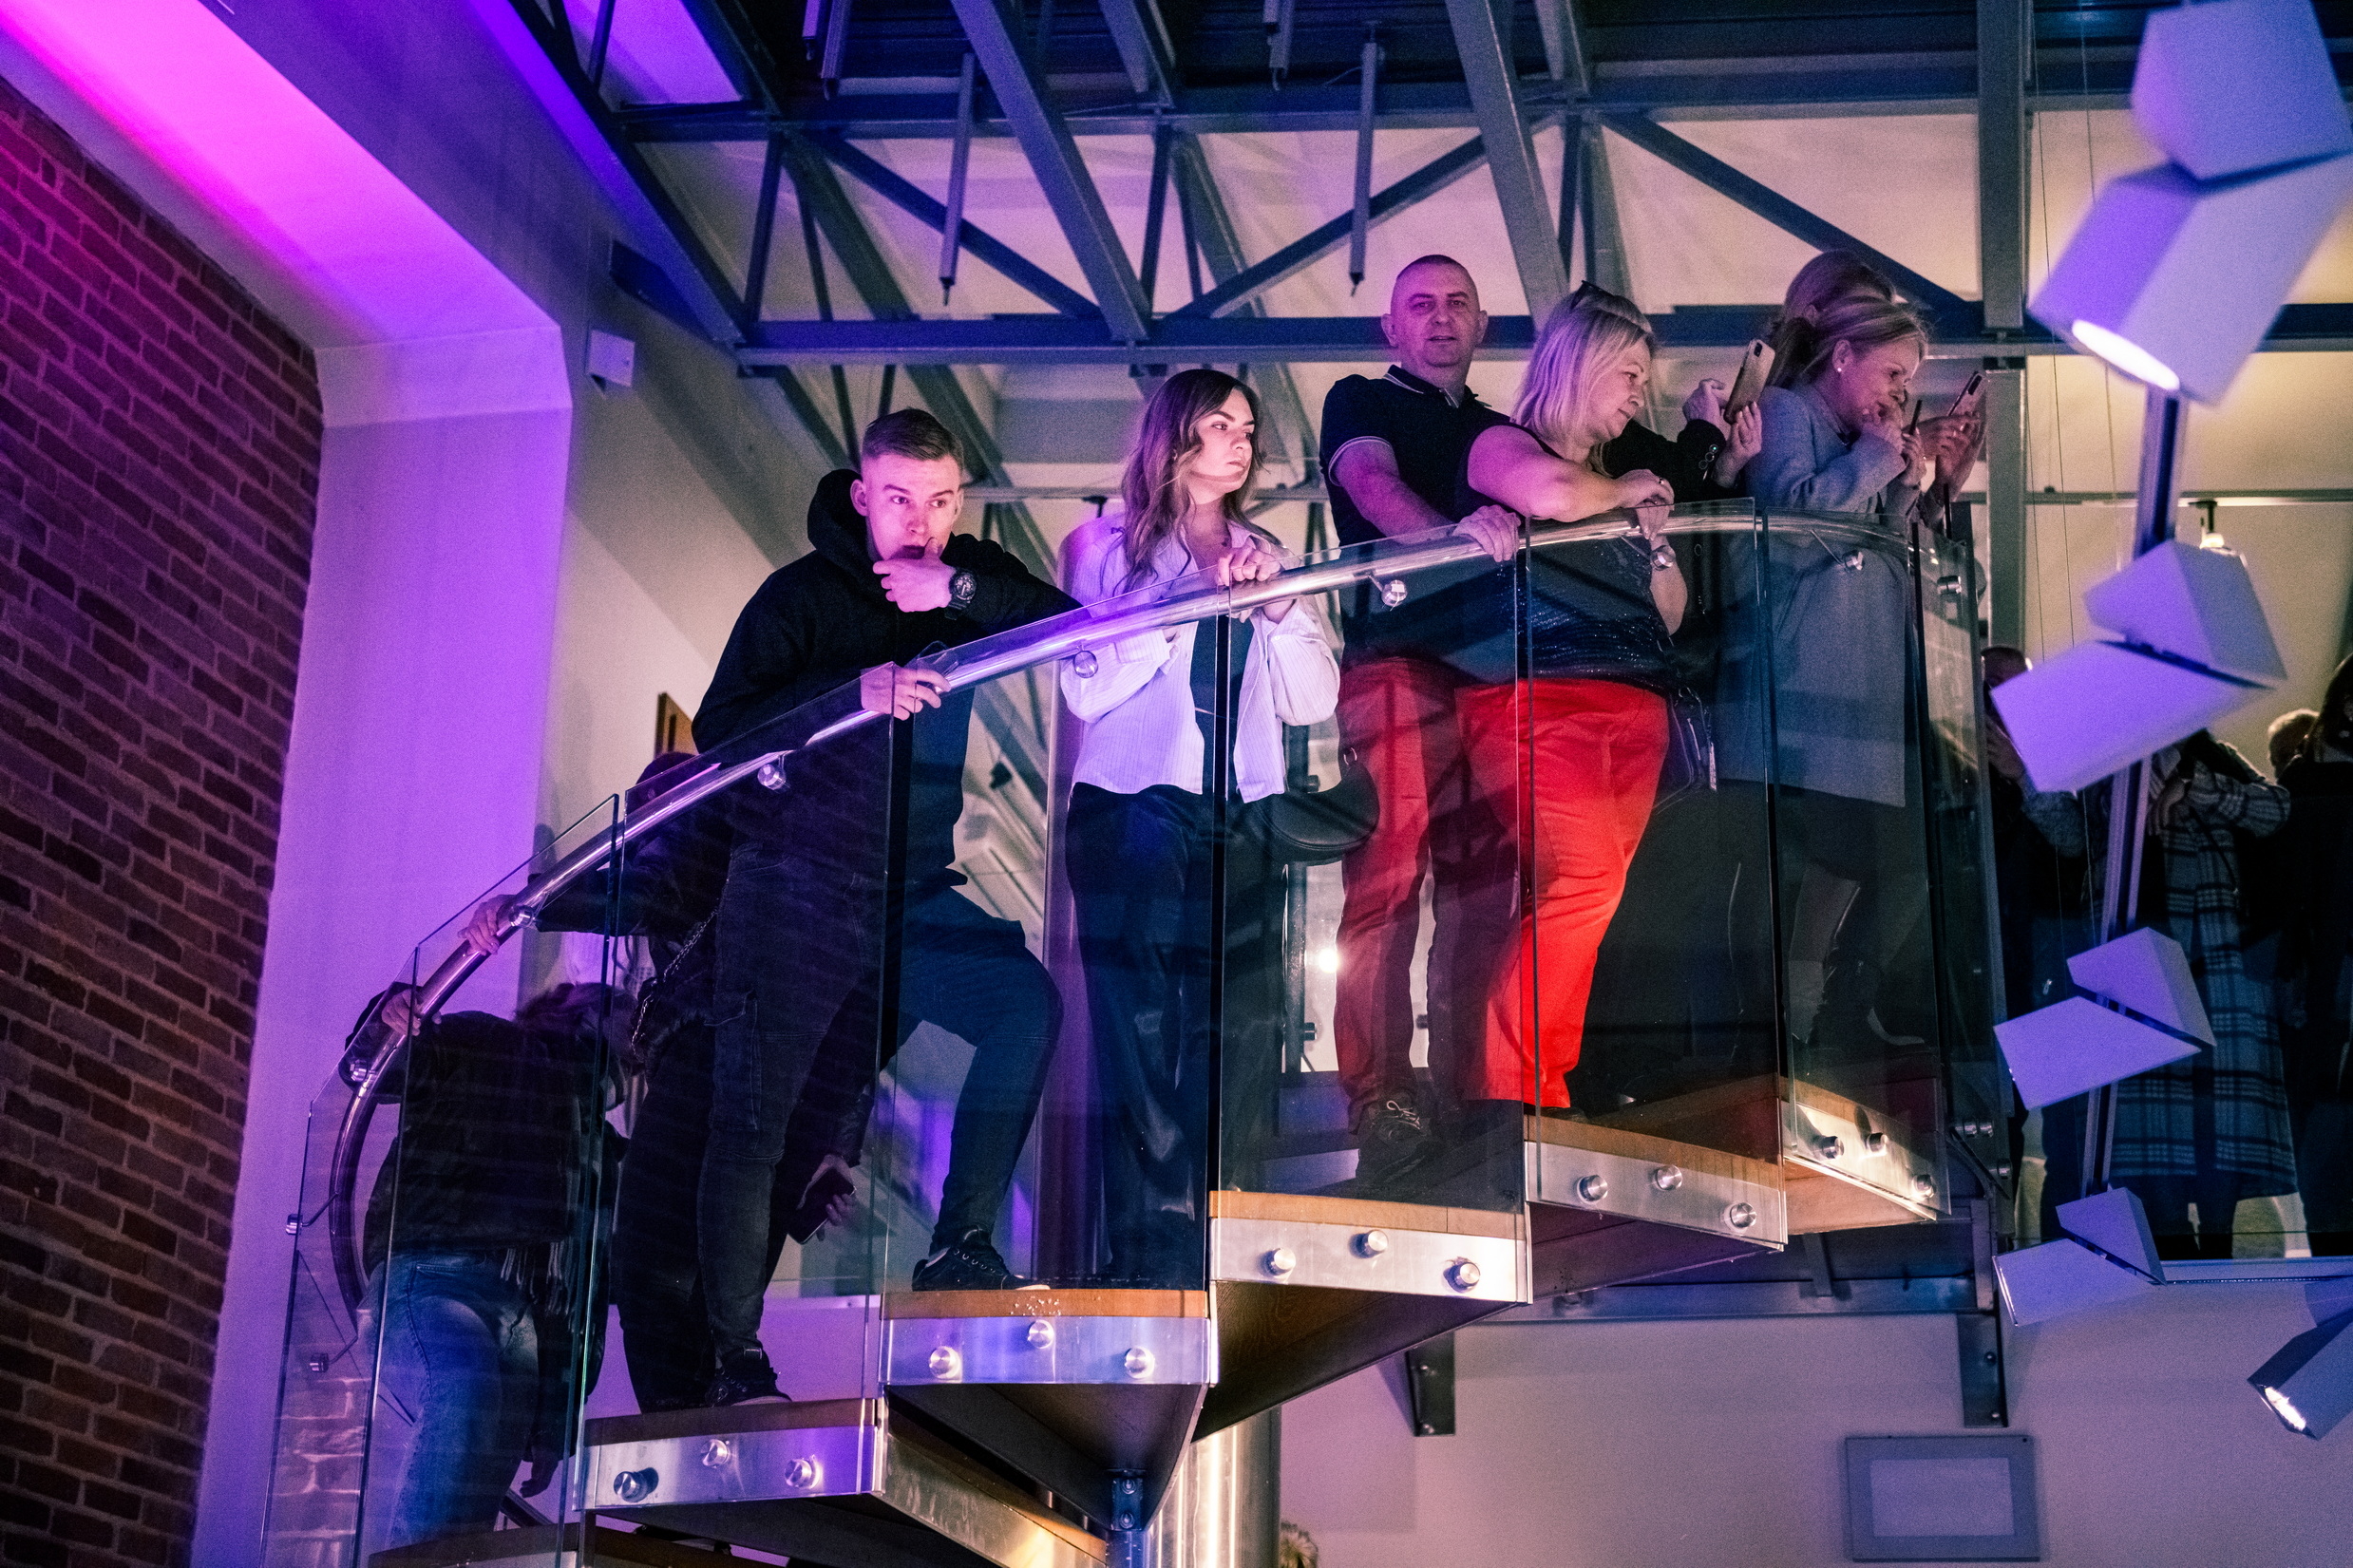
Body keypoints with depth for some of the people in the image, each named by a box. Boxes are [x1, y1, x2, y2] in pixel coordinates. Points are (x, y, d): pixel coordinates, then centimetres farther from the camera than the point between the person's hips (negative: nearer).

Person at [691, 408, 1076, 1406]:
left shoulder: (969, 578, 6)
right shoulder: (801, 594, -5)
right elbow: (721, 727, -18)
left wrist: (958, 592, -23)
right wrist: (858, 690, -31)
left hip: (910, 895, 3)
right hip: (795, 893, -3)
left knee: (1026, 1004, -20)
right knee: (752, 1120, -5)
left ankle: (960, 1245, -12)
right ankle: (736, 1359, 3)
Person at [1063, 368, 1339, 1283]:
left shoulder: (1262, 557, 20)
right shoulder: (1106, 545, 9)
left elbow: (1314, 701, 11)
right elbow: (1086, 688, -4)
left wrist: (1277, 608, -4)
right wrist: (1191, 605, -10)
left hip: (1235, 830, 4)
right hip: (1134, 821, -3)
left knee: (1224, 1057, -2)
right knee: (1142, 1054, -8)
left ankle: (1215, 1270, 1)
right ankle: (1154, 1272, -6)